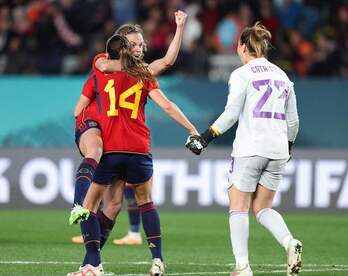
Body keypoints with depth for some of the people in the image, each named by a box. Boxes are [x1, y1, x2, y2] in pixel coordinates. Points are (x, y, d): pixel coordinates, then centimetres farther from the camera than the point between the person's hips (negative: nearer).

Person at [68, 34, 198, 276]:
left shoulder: (99, 75, 9)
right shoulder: (143, 76, 10)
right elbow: (166, 105, 3)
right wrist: (192, 129, 5)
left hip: (109, 151, -2)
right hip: (139, 149, 2)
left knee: (90, 204, 8)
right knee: (145, 201, 21)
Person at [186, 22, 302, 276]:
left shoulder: (242, 74, -3)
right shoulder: (282, 76, 15)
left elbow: (231, 113, -11)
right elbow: (293, 120, 17)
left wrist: (205, 138, -6)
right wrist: (288, 146, 33)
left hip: (249, 149, -6)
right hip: (277, 150, 6)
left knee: (239, 208, 4)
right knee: (263, 208, 13)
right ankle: (289, 243, -14)